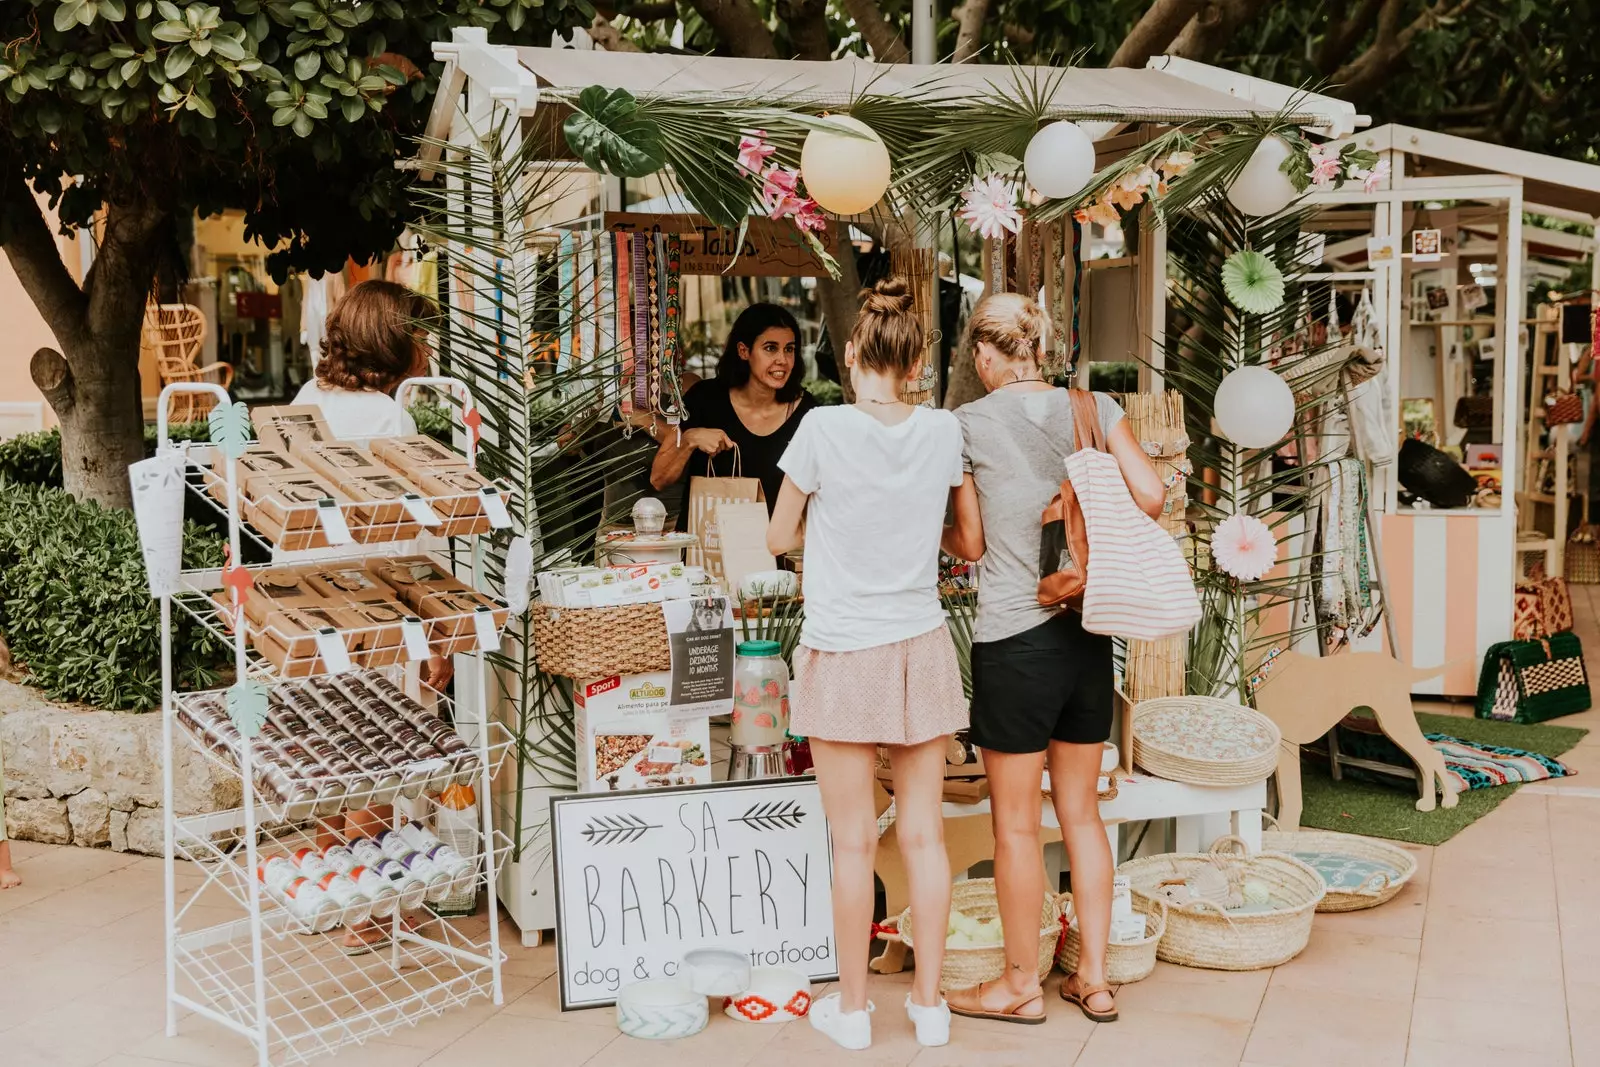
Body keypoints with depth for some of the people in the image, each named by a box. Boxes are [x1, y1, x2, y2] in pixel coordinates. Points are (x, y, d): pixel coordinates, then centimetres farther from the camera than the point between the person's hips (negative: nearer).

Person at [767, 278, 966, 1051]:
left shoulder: (824, 430, -12)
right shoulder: (943, 433, -2)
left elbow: (779, 539, -1)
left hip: (844, 654, -3)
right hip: (922, 650, 3)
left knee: (854, 840, 6)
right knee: (923, 834, 11)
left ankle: (852, 1008, 18)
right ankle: (928, 1001, 21)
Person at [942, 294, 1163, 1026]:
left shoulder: (969, 424, -7)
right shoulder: (1094, 407, 3)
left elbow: (970, 542, -1)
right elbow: (1151, 496, -4)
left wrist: (935, 534, 21)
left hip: (1013, 637, -5)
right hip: (1088, 632, 5)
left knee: (1016, 822, 7)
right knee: (1082, 811, 15)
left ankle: (1022, 985, 20)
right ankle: (1094, 978, 24)